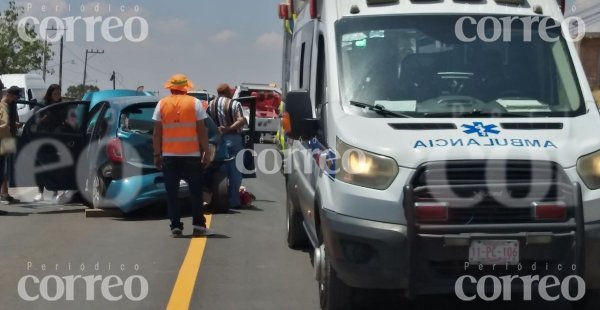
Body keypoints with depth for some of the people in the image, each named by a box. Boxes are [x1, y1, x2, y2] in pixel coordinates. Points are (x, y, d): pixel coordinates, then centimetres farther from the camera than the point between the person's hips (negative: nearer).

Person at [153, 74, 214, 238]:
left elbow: (157, 132, 2)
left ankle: (175, 226, 2)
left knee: (172, 192, 5)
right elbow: (201, 131, -3)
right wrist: (207, 152, 1)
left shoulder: (162, 104, 4)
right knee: (196, 191, 8)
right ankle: (199, 225, 4)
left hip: (169, 155, 1)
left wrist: (157, 154, 7)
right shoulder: (195, 103, 0)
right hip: (191, 155, -1)